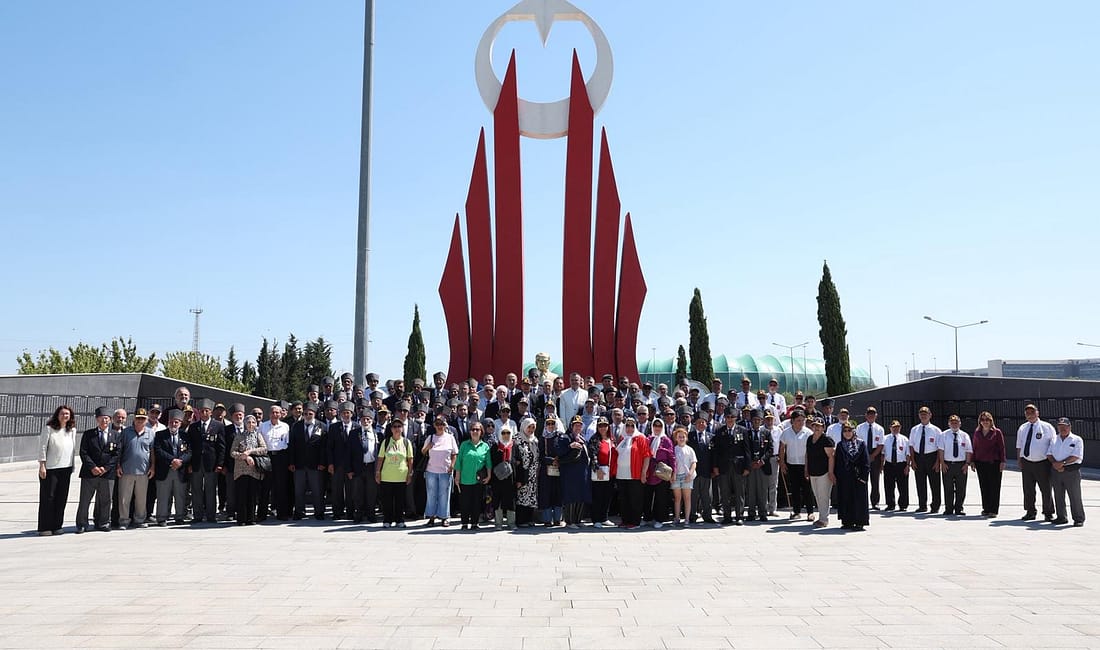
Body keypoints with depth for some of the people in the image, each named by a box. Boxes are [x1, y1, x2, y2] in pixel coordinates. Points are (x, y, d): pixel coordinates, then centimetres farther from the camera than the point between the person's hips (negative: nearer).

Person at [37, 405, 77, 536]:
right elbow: (42, 447, -4)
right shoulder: (49, 428, -3)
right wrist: (42, 466, -9)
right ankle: (45, 528, 5)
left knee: (62, 498, 6)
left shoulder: (72, 430, 10)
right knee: (48, 497, -1)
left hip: (66, 468, 4)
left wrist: (72, 465, 12)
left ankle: (57, 525, 13)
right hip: (50, 468, -4)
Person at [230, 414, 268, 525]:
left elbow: (264, 450, -1)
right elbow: (232, 453, 0)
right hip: (241, 469, -1)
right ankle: (241, 519, 4)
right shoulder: (239, 436, 7)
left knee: (252, 495, 1)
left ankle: (251, 519, 8)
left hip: (254, 470, 1)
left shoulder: (258, 435, 10)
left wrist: (250, 451, -10)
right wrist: (245, 457, -11)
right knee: (241, 494, -3)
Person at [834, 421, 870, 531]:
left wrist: (863, 476, -12)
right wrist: (836, 476, 4)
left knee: (858, 499, -2)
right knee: (845, 499, 5)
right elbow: (836, 462, 12)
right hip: (844, 478, 4)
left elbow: (866, 462, -4)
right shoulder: (840, 445, 11)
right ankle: (847, 521, 12)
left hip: (857, 477, -3)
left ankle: (859, 522, 3)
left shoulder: (861, 444, 0)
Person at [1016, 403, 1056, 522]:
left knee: (1046, 489, 4)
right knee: (1028, 489, 8)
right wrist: (1019, 462, 8)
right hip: (1026, 463, 4)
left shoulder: (1047, 427, -2)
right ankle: (1030, 512, 19)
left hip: (1042, 463, -3)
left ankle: (1048, 513, 17)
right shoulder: (1022, 428, 10)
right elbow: (1019, 447, 13)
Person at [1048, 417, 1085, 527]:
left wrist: (1062, 463, -18)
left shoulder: (1077, 440, -1)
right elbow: (1049, 454, 8)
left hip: (1071, 471, -5)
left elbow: (1076, 456, -11)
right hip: (1056, 471, 5)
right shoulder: (1054, 439, 14)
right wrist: (1055, 463, -10)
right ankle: (1061, 517, 17)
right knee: (1058, 496, 8)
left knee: (1075, 496, -2)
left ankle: (1078, 519, 5)